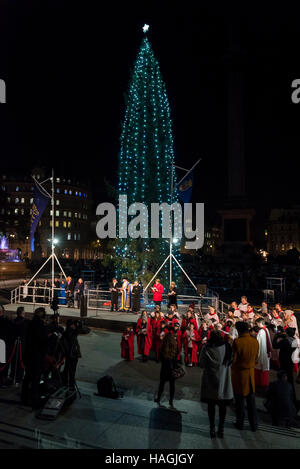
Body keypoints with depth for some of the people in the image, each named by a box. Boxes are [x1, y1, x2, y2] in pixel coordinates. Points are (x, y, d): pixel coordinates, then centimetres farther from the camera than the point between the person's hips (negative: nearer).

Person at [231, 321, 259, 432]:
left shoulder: (237, 341, -21)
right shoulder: (255, 341, -6)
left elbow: (233, 359, -17)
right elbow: (256, 359, 4)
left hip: (238, 373, -4)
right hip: (251, 373, 4)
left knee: (240, 400, 11)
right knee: (251, 400, 16)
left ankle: (240, 423, 24)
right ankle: (254, 425, 25)